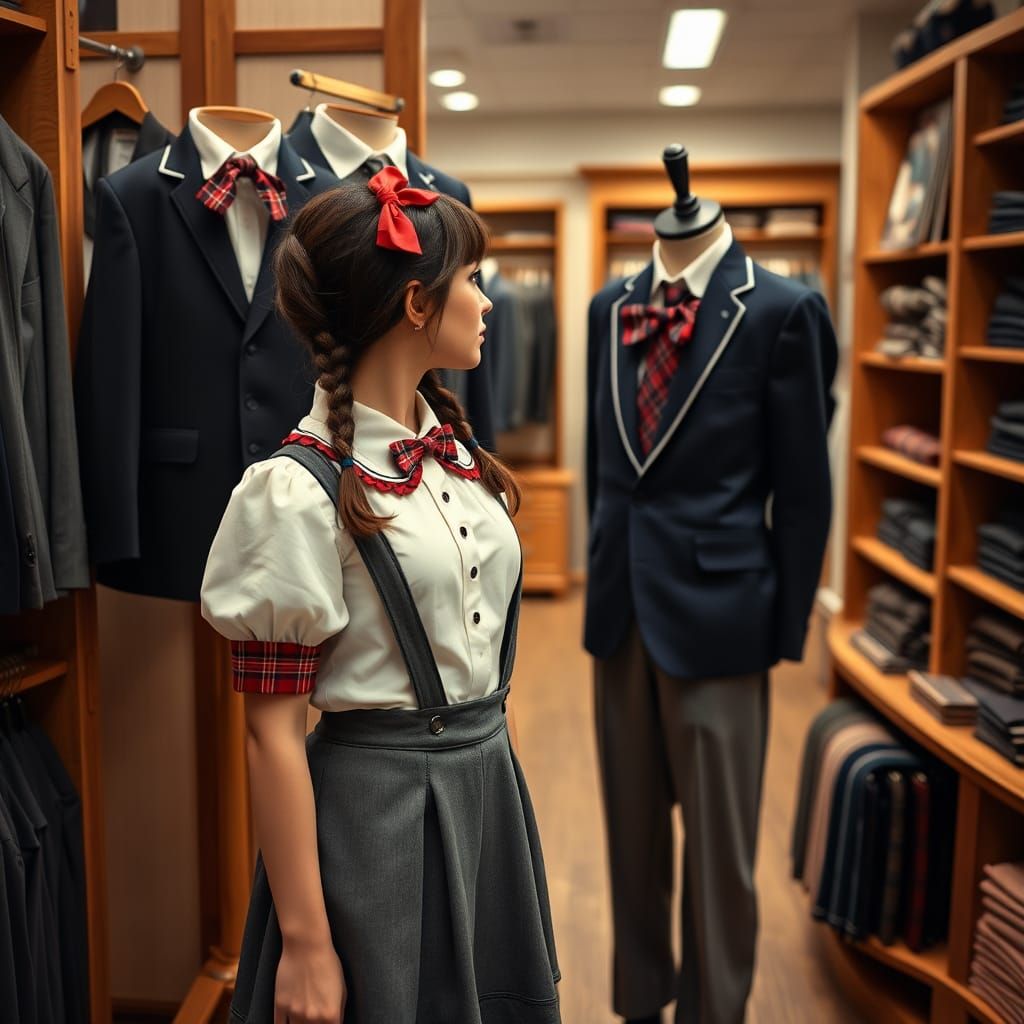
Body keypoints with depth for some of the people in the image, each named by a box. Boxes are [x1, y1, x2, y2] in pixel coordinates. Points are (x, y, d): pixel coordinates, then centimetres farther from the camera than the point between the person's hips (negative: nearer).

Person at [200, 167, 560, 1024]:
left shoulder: (454, 449, 5)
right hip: (378, 801, -7)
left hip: (491, 782, 7)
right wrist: (304, 943, -14)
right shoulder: (301, 490, -18)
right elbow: (272, 732, -16)